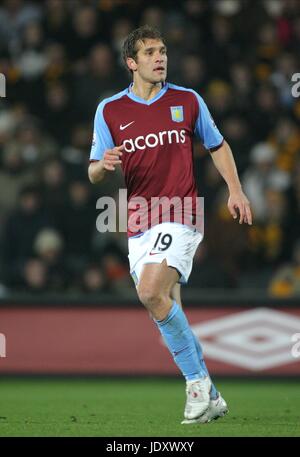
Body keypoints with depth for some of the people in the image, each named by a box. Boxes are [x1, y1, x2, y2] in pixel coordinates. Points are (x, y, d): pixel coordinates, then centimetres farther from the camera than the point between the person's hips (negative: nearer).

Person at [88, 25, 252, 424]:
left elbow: (217, 145, 18)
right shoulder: (109, 111, 5)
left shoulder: (188, 101, 4)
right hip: (138, 224, 4)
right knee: (167, 311, 5)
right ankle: (209, 398, 17)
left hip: (180, 216, -4)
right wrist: (104, 165, -18)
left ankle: (197, 380, -13)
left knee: (151, 291, -25)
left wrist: (235, 190, 7)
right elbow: (94, 173, 6)